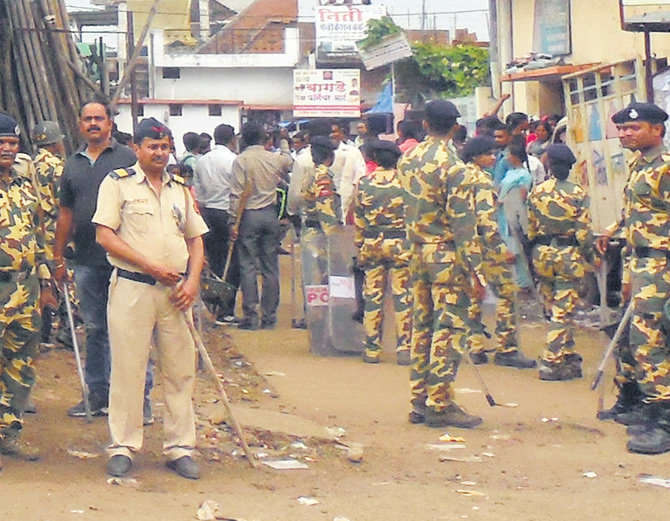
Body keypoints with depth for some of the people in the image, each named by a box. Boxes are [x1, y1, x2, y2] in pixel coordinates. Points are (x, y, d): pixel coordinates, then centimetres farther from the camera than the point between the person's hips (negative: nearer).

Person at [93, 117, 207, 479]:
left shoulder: (180, 188, 15)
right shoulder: (118, 183, 1)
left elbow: (195, 239, 18)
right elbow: (104, 236, -7)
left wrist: (192, 280, 1)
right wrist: (149, 265, -13)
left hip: (175, 291, 4)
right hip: (131, 289, -4)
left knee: (180, 371, 5)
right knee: (127, 369, -2)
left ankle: (179, 447, 13)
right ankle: (123, 446, 7)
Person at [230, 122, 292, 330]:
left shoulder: (241, 160, -9)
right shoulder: (276, 159, 2)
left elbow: (236, 194, -11)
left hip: (249, 215, -3)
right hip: (270, 215, 4)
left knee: (247, 266, 0)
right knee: (270, 267, 8)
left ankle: (251, 316, -2)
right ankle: (270, 316, 10)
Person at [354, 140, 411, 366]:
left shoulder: (364, 183, 1)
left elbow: (358, 218, 5)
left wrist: (360, 246, 13)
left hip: (371, 243, 2)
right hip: (400, 243, -2)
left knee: (373, 296, 7)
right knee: (403, 296, 2)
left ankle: (372, 349, 9)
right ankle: (403, 348, 1)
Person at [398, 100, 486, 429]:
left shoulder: (407, 161, 7)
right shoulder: (452, 165, -14)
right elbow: (462, 222, -16)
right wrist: (475, 269, -14)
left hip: (417, 252, 7)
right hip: (446, 255, -7)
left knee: (421, 326, 12)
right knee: (449, 328, -3)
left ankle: (419, 402, 15)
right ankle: (440, 404, -5)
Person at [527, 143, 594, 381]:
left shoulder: (537, 192, 0)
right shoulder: (577, 193, -8)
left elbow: (530, 227, 4)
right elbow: (584, 231, -9)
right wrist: (589, 255, 4)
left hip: (542, 253, 3)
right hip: (568, 254, -3)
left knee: (553, 308, 14)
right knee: (563, 310, -1)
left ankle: (569, 358, 21)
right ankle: (551, 363, -4)